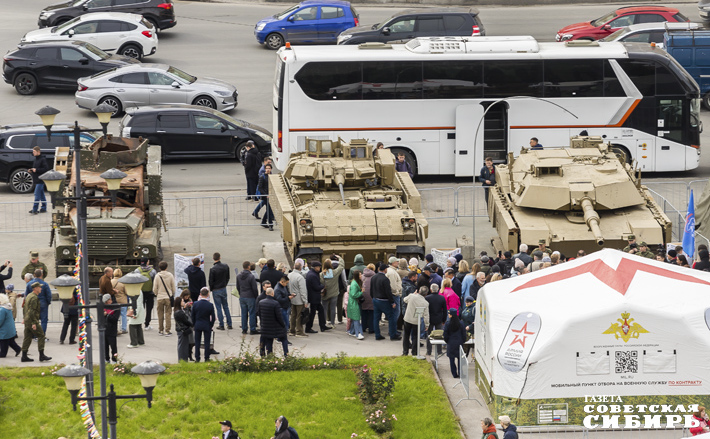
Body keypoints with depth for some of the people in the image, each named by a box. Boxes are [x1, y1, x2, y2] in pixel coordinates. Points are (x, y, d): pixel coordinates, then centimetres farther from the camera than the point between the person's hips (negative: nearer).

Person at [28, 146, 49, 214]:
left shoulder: (43, 159, -13)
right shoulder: (36, 159, 15)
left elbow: (46, 169, -20)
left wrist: (36, 170, -20)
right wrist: (31, 170, 7)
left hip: (40, 180, -10)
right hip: (37, 180, 10)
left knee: (37, 194, -11)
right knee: (41, 195, 14)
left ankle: (34, 209, -13)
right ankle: (43, 208, 20)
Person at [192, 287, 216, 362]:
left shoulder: (195, 304, -10)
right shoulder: (210, 305, -14)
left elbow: (192, 316, 0)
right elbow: (213, 318, -7)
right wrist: (211, 325, 8)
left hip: (198, 325, 2)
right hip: (207, 326, -2)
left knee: (197, 342, 10)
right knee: (207, 342, 7)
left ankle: (197, 358, 14)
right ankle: (207, 358, 12)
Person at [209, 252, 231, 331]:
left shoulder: (212, 269, -21)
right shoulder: (226, 267, -6)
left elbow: (211, 281, -14)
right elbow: (228, 278, 5)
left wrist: (211, 289, 4)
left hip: (216, 290, -4)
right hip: (224, 289, 4)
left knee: (219, 308, 4)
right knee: (226, 306, 15)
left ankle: (221, 325, 7)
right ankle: (229, 324, 17)